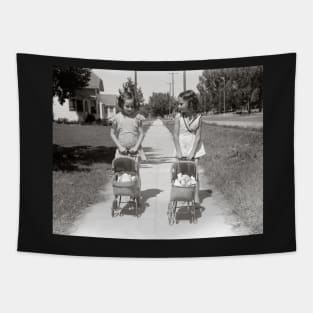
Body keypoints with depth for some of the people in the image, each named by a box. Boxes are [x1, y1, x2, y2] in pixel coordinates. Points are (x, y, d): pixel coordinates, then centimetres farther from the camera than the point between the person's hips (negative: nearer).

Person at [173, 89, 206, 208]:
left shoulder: (198, 117, -10)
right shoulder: (178, 116, -10)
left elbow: (198, 136, -10)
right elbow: (175, 135, -8)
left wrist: (192, 152, -15)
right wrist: (178, 151, -13)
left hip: (194, 147, 0)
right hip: (182, 147, 0)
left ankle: (196, 198, 9)